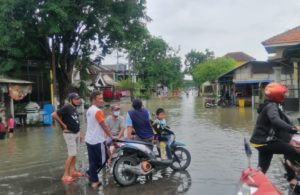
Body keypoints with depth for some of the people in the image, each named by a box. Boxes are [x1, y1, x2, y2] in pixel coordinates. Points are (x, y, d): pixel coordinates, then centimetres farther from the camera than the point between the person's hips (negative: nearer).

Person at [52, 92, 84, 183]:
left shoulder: (74, 109, 8)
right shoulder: (66, 108, -18)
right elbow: (54, 115, -27)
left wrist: (80, 133, 17)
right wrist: (63, 125, -19)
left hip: (76, 133, 8)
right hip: (69, 134, -8)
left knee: (74, 153, 15)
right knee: (71, 154, -7)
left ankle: (73, 171, 26)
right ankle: (65, 175, 1)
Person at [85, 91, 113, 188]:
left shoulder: (89, 110, 11)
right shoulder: (98, 111, -18)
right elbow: (104, 126, -14)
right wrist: (111, 136, -3)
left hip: (89, 139, 9)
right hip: (98, 141, -9)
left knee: (92, 161, 13)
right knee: (103, 159, 7)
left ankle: (94, 180, 18)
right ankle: (90, 173, 12)